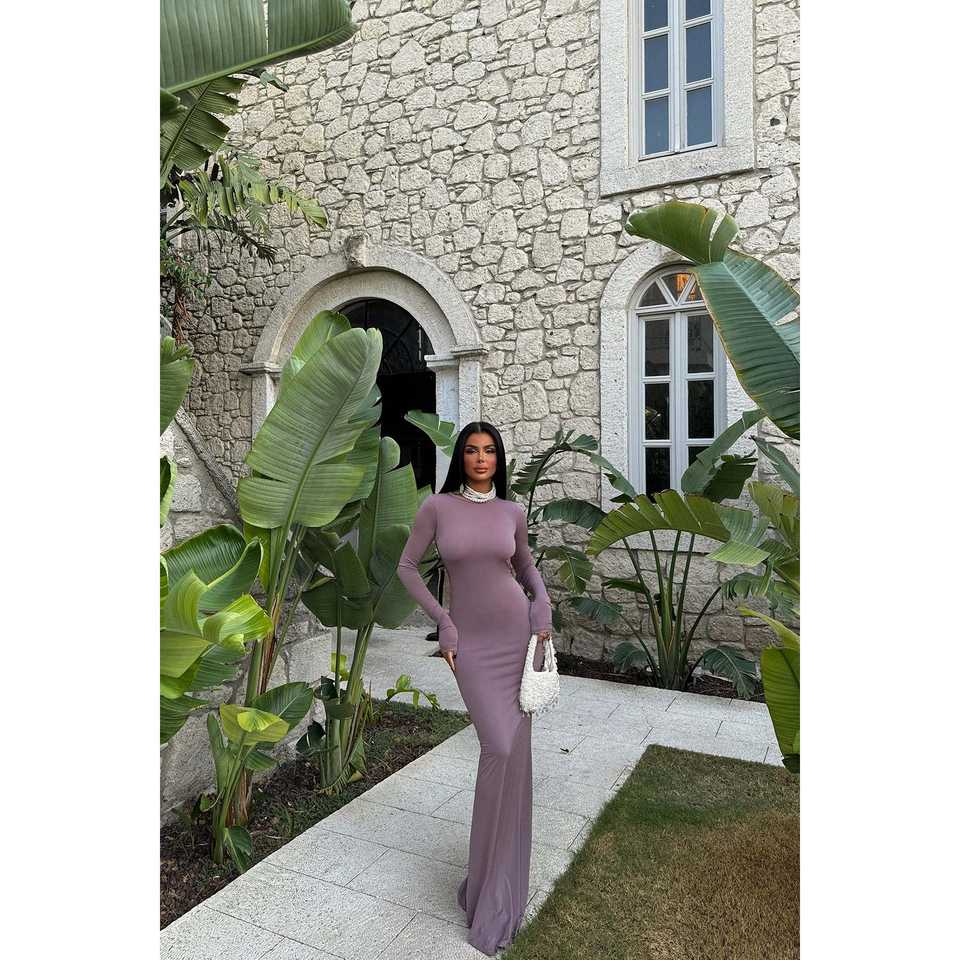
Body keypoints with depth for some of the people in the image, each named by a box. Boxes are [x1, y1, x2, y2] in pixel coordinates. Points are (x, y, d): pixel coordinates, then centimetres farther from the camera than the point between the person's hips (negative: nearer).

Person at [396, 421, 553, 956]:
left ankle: (498, 879, 29)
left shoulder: (513, 511, 3)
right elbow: (407, 566, 2)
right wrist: (442, 623, -4)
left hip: (519, 636, 2)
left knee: (516, 753, 6)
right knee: (500, 749, -10)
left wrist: (544, 606, 2)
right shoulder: (438, 506, -4)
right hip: (473, 644, -2)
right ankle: (494, 884, 14)